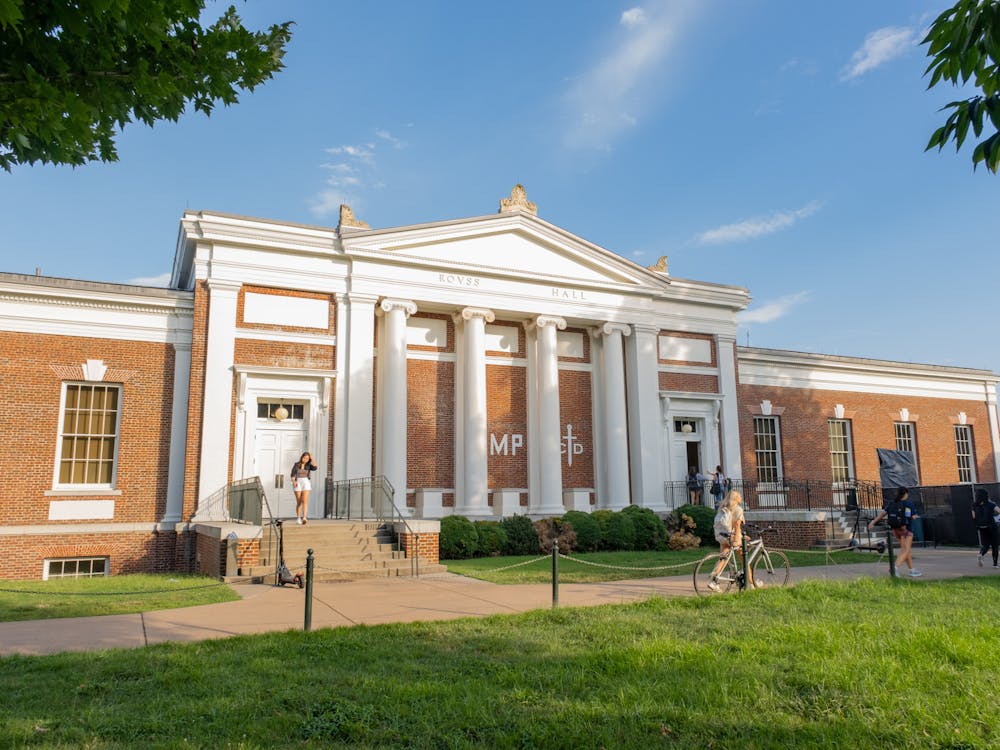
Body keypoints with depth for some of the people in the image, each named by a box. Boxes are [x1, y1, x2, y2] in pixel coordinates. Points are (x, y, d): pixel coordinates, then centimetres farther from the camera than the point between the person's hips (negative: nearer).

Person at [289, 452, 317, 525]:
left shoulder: (308, 465, 7)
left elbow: (315, 468, -14)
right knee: (299, 502, 0)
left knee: (305, 501, -15)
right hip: (297, 484, 0)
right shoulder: (296, 464, 4)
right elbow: (292, 475, -3)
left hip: (306, 483, 0)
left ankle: (304, 518, -25)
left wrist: (312, 458, -8)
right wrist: (293, 482, -21)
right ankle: (298, 518, 12)